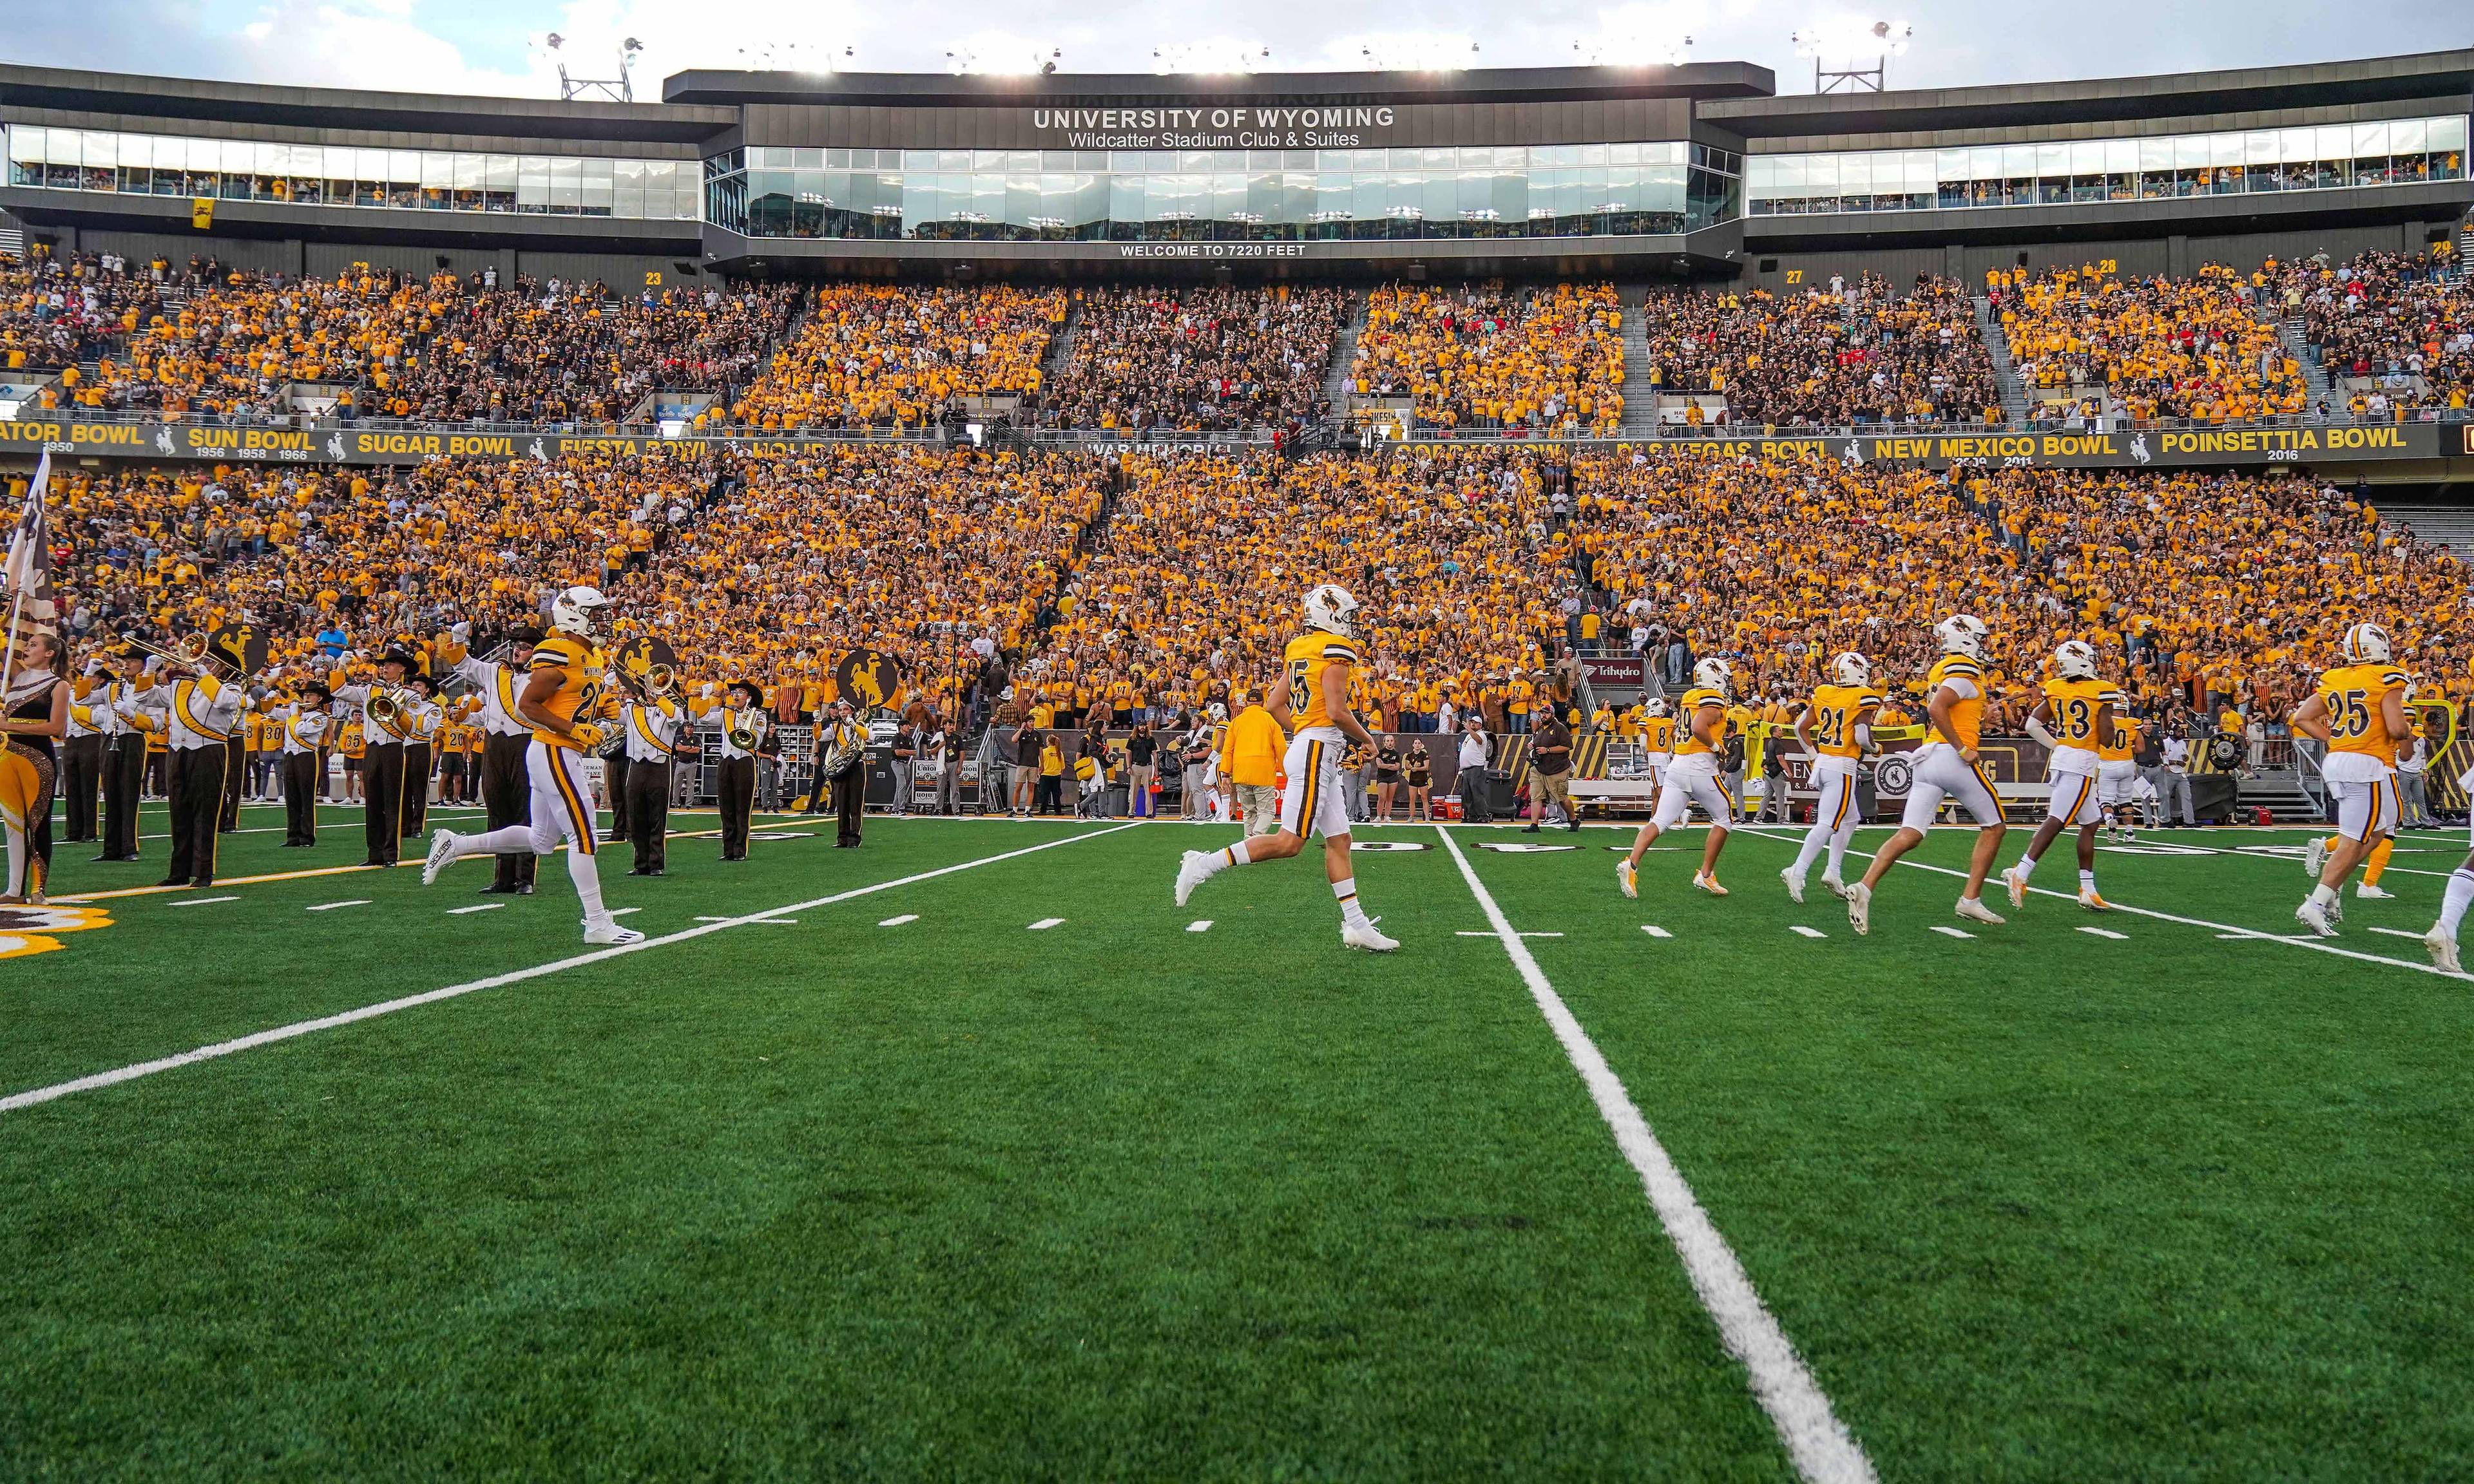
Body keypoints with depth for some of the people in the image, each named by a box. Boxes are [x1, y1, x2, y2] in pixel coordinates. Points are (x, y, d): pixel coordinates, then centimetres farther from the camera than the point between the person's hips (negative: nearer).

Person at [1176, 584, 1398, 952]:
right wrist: (1366, 739, -2)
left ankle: (1355, 924, 11)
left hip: (1303, 744, 10)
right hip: (1319, 752, -10)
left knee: (1338, 840, 10)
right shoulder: (1336, 648, -9)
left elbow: (1275, 705, 17)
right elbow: (1337, 711, -18)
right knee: (1289, 842, -10)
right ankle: (1205, 864, -9)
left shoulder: (1299, 647, 15)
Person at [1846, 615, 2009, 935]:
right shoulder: (1965, 669, -6)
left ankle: (1864, 888, -20)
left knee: (1910, 834, -2)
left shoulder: (1938, 670, 21)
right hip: (1952, 757, -7)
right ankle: (1971, 900, 7)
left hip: (1926, 759, 8)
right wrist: (1963, 749, -16)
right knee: (1994, 827, 11)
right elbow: (1936, 709, -20)